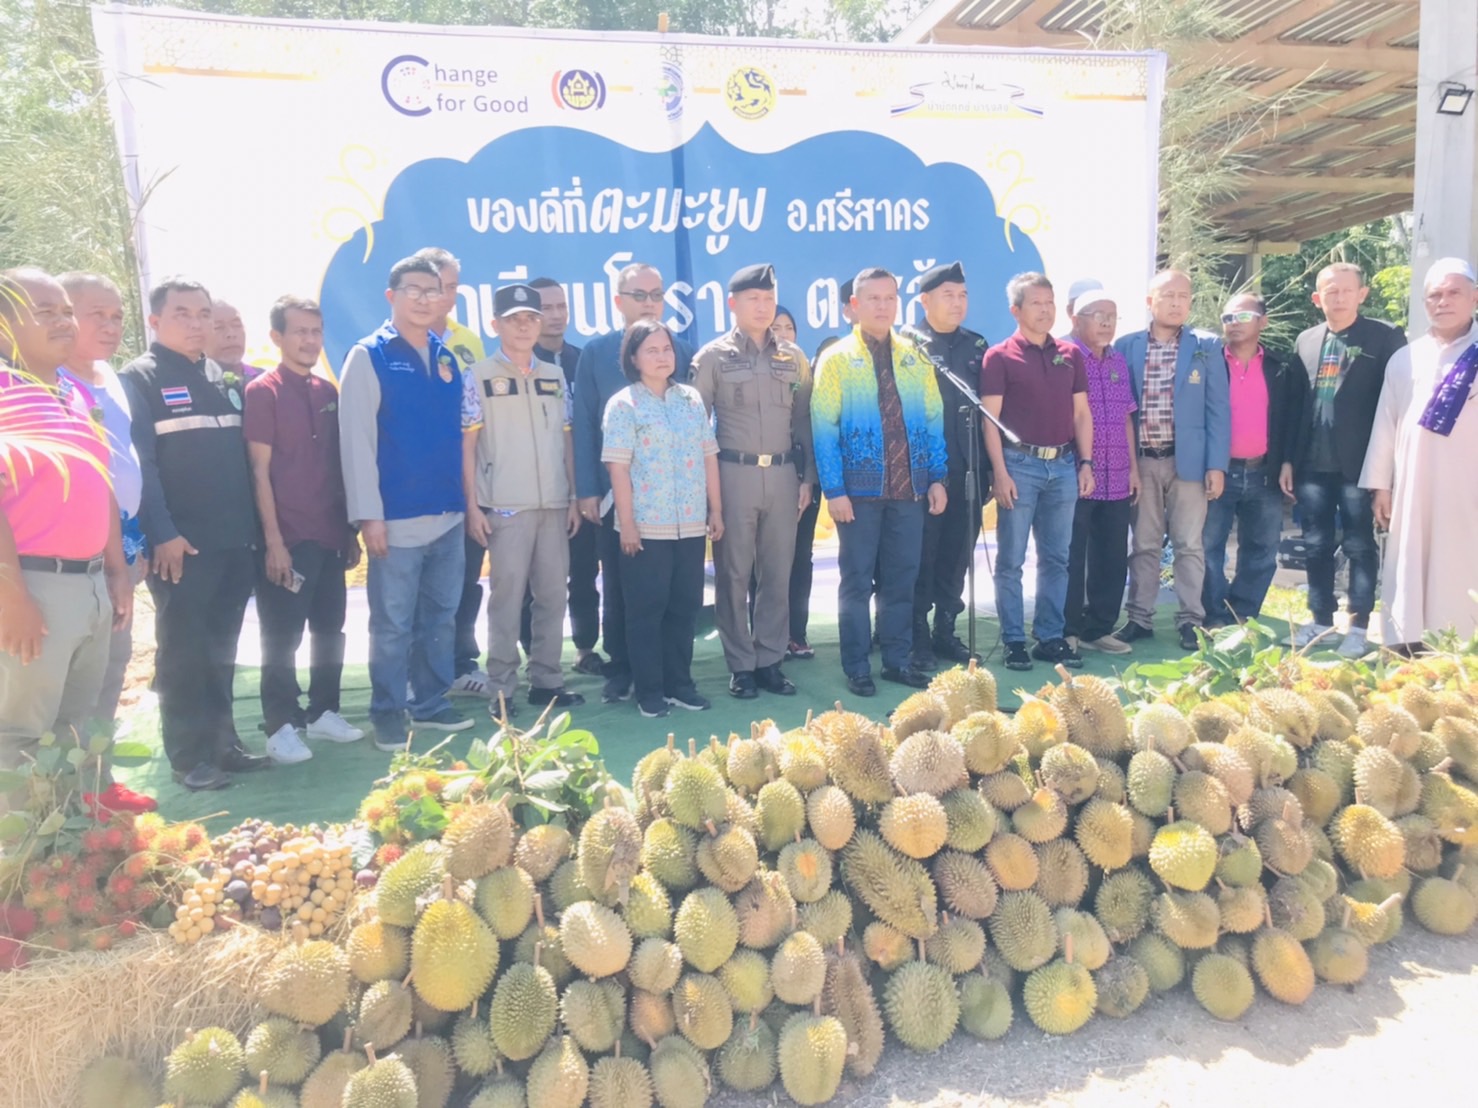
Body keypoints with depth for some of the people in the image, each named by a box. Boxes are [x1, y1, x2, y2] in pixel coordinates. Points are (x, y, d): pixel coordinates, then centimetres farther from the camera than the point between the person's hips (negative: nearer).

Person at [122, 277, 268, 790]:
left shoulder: (224, 379, 16)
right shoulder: (139, 378, -3)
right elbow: (138, 462, -11)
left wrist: (254, 525, 10)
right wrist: (162, 533, -18)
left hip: (236, 539, 6)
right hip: (181, 543, -6)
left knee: (220, 650, 13)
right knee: (183, 651, 2)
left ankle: (223, 742, 22)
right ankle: (190, 756, 10)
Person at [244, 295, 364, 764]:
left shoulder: (328, 392, 12)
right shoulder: (262, 392, -6)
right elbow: (259, 471, -9)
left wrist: (350, 529, 13)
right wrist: (273, 540, -14)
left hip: (330, 535, 6)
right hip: (288, 538, -6)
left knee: (329, 629, 12)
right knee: (282, 637, 1)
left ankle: (323, 712, 26)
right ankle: (280, 727, 11)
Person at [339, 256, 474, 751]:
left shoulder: (446, 358, 12)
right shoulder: (368, 356, -3)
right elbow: (356, 439, -8)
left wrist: (469, 498, 10)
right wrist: (368, 515, -13)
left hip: (448, 514, 5)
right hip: (398, 517, -5)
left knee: (440, 617, 13)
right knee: (393, 623, 3)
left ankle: (431, 702, 27)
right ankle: (388, 711, 17)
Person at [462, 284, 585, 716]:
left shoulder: (554, 376, 13)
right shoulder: (480, 377, 0)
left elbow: (566, 440, 13)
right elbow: (466, 445, -2)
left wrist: (573, 497, 8)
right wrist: (472, 506, -8)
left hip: (554, 503, 4)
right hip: (505, 506, -4)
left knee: (553, 595, 7)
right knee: (507, 597, -2)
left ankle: (546, 680, 18)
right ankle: (502, 689, 7)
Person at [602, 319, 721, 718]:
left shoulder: (692, 399, 10)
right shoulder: (623, 405, -4)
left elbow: (709, 457, 11)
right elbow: (618, 469, -9)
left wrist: (716, 510, 8)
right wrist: (627, 524, -13)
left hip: (691, 525, 4)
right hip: (646, 526, -4)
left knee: (685, 607, 10)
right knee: (646, 609, 3)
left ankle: (679, 682, 23)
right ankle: (649, 690, 13)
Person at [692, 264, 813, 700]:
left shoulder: (793, 357, 11)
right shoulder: (713, 356, 1)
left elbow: (804, 421, 12)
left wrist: (807, 477, 8)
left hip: (783, 473, 3)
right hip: (733, 473, -3)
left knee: (777, 572, 6)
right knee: (734, 573, 2)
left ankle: (770, 660, 16)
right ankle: (741, 665, 12)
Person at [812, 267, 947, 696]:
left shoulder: (914, 358, 10)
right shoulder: (837, 359, -2)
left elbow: (933, 420, 10)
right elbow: (824, 429, -8)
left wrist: (937, 477, 3)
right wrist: (834, 490, -14)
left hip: (909, 487, 4)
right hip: (859, 489, -4)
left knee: (902, 577, 10)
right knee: (857, 580, 4)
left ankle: (898, 659, 22)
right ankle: (857, 668, 13)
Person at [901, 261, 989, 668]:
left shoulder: (976, 345, 13)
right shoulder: (905, 343, -2)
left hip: (967, 470, 5)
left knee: (956, 556, 11)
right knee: (921, 556, 2)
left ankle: (946, 630, 23)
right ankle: (918, 635, 13)